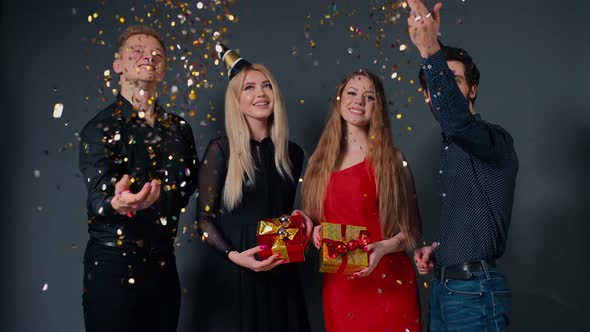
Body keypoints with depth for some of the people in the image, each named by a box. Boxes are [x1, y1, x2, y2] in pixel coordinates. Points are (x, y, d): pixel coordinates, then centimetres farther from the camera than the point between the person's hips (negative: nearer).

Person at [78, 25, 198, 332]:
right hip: (114, 267, -4)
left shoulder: (179, 128, 9)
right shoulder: (100, 128, -6)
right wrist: (118, 203, -42)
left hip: (163, 265, 5)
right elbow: (98, 195, -20)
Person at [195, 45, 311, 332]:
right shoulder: (221, 149, -6)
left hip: (279, 273, 4)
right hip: (231, 273, -4)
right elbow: (204, 218, -6)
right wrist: (233, 255, -20)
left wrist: (301, 221, -2)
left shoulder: (292, 153, 7)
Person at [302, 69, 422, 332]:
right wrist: (315, 231, -2)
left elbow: (411, 229, 0)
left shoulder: (391, 159, -1)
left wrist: (385, 247, -17)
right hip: (338, 286, 3)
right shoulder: (320, 161, 8)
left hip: (387, 285, -3)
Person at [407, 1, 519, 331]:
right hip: (444, 287, 9)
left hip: (475, 291, -8)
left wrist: (430, 50, -43)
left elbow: (458, 122, -36)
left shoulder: (495, 140, -11)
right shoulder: (453, 148, 16)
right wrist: (436, 250, 7)